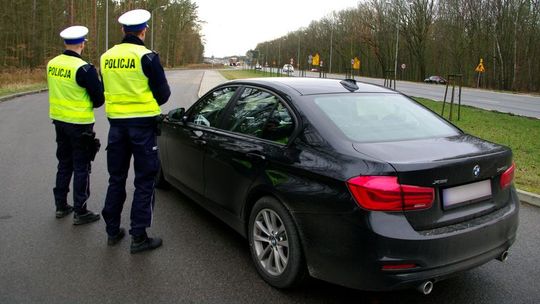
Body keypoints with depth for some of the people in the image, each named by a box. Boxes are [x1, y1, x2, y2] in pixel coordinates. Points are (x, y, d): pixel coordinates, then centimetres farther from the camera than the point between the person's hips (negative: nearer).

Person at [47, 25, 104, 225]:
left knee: (64, 164, 19)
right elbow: (99, 99, -13)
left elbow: (56, 90, 14)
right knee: (81, 168, 3)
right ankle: (80, 212, 9)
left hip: (58, 120, 7)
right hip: (80, 124, -7)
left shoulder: (52, 64, 2)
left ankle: (61, 206, 29)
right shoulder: (84, 68, -19)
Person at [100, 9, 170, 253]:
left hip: (116, 123, 5)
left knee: (116, 178, 16)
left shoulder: (107, 57, 4)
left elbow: (107, 91, 12)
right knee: (144, 182, 4)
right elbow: (163, 94, -7)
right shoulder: (147, 57, -12)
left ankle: (112, 231, 26)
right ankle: (138, 237, 7)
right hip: (143, 125, -5)